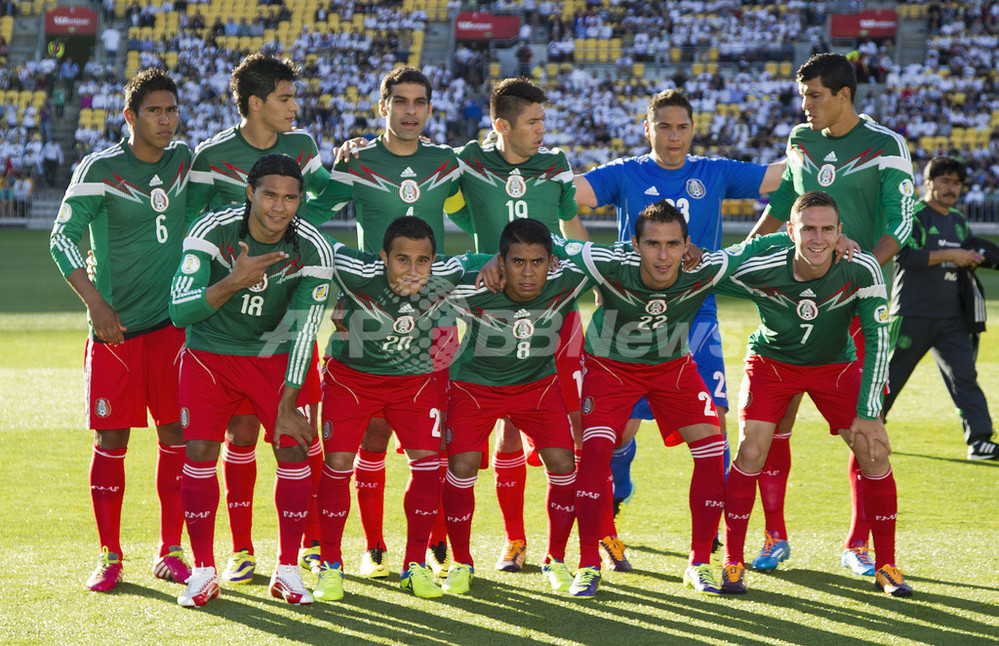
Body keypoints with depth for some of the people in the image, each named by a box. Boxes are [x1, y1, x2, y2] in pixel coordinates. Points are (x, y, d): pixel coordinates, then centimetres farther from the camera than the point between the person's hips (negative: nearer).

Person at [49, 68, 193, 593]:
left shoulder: (185, 160, 7)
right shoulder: (99, 169, -7)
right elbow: (62, 238, -11)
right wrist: (95, 303, -20)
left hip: (173, 321, 4)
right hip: (115, 326, -3)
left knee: (177, 435, 2)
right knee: (111, 441, -1)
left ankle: (169, 553, 10)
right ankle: (109, 555, 9)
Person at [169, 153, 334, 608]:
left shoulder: (313, 250, -18)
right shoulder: (211, 230, -22)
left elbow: (303, 331, -16)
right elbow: (180, 311, -26)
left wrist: (288, 406, -18)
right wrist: (234, 282, -41)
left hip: (273, 355, 1)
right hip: (209, 353, -1)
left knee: (293, 448, -9)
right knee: (199, 451, -10)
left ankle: (287, 571, 5)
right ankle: (203, 572, 3)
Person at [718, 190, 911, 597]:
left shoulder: (862, 271, -26)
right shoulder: (759, 272, -29)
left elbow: (877, 339, -20)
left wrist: (867, 411, -22)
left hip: (836, 366, 1)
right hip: (771, 362, -1)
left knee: (875, 451, -10)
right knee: (751, 452, -18)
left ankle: (886, 567, 4)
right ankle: (733, 563, -3)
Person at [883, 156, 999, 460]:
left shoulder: (959, 221, 16)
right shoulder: (913, 216, -7)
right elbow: (904, 255, -20)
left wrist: (971, 260, 1)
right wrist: (949, 255, -22)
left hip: (952, 316, 6)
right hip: (913, 314, -6)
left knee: (965, 376, -4)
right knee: (891, 375, 4)